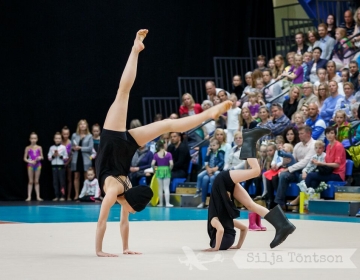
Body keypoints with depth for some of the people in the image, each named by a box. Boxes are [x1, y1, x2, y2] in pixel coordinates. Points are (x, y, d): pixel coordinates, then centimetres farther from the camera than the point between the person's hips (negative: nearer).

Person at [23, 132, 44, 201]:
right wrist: (30, 161, -16)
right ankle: (29, 196, 3)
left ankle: (38, 196, 6)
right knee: (31, 181, 1)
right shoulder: (28, 148, -1)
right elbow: (25, 158, 0)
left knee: (36, 181, 5)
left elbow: (42, 157, 9)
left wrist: (40, 158, -14)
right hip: (30, 165, -1)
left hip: (38, 165, 1)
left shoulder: (39, 148, 3)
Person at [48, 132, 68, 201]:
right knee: (55, 181, 3)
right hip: (54, 166, 3)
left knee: (62, 181, -2)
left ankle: (62, 196, 1)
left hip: (61, 166, -3)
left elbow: (66, 157, -1)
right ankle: (57, 196, 8)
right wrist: (53, 155, -11)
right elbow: (49, 158, 7)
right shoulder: (51, 148, 7)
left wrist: (60, 156, -13)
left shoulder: (63, 147, 0)